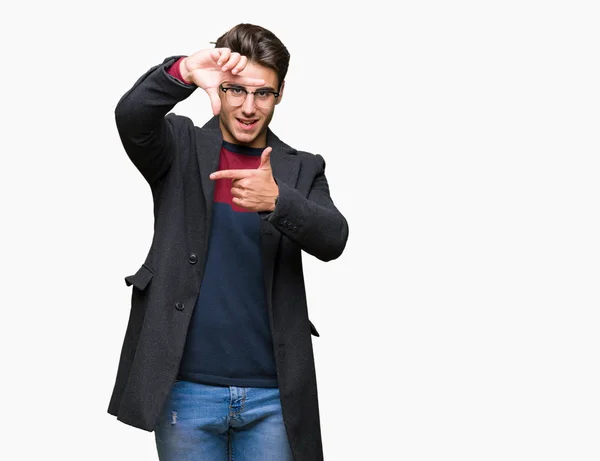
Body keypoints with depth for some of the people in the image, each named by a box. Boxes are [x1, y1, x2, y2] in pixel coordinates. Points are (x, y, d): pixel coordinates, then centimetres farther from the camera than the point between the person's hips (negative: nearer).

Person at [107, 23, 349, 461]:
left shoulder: (302, 169, 6)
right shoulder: (182, 149, 3)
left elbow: (333, 240, -9)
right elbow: (131, 117, -16)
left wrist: (277, 200, -27)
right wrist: (184, 72, -33)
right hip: (186, 388, -1)